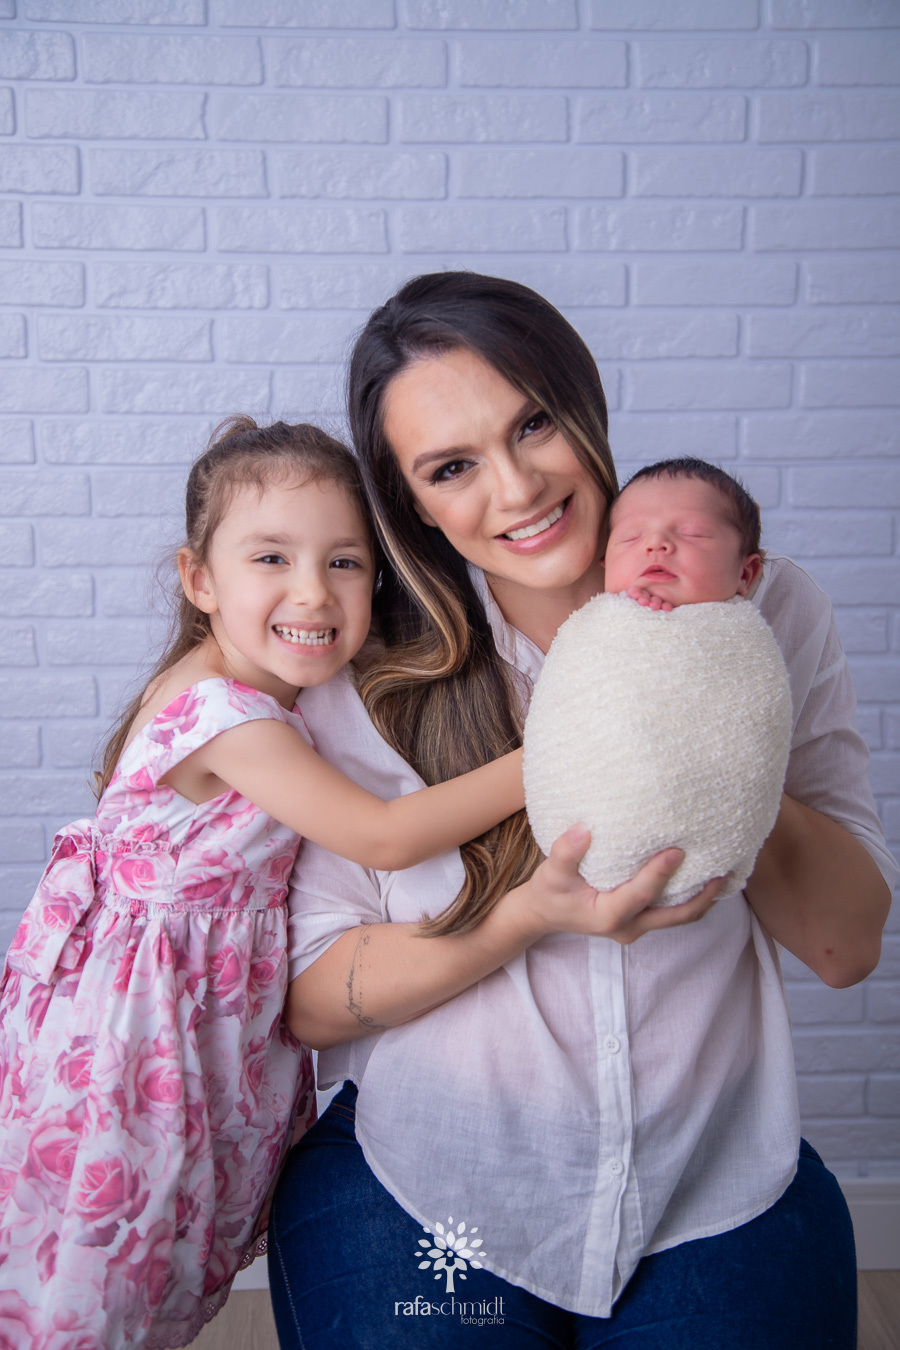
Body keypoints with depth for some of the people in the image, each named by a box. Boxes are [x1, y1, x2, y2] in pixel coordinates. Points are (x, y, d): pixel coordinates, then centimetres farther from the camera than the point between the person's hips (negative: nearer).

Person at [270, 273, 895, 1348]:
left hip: (717, 1203, 2)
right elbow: (308, 999, -9)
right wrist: (530, 915, -24)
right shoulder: (368, 667, -11)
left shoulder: (763, 612, -7)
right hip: (419, 1200, -1)